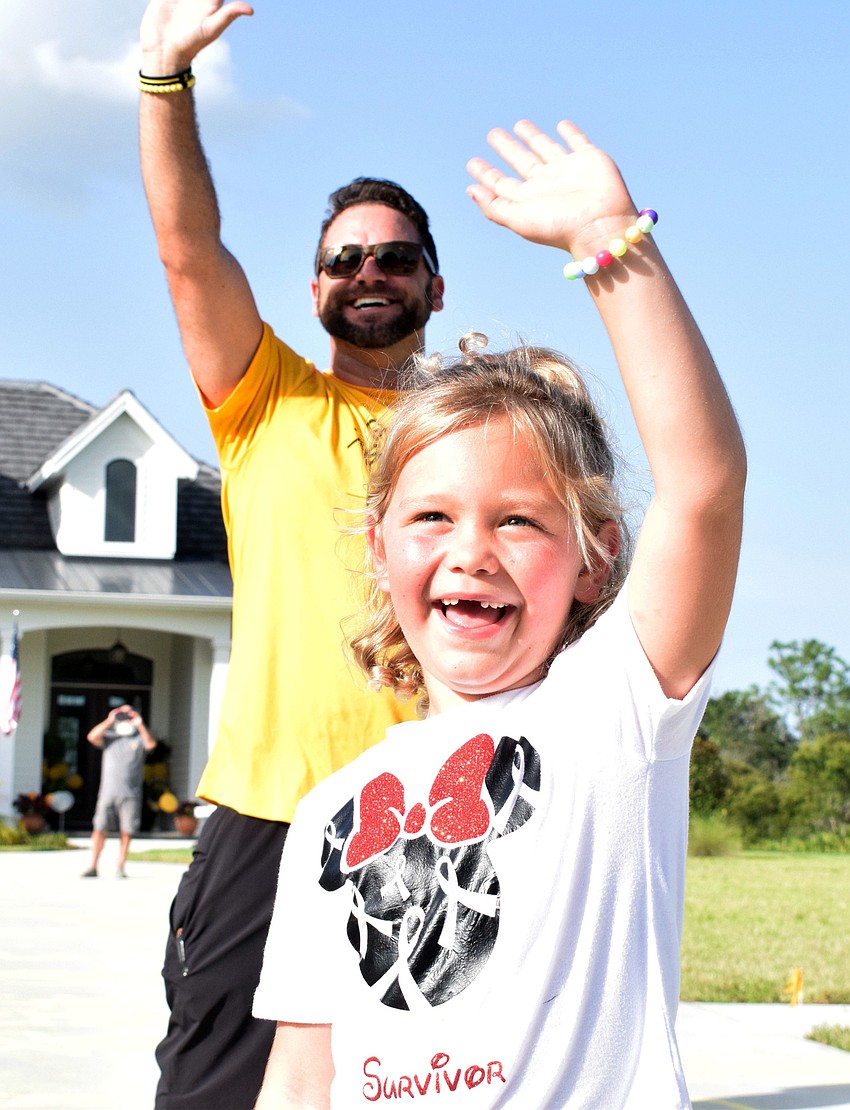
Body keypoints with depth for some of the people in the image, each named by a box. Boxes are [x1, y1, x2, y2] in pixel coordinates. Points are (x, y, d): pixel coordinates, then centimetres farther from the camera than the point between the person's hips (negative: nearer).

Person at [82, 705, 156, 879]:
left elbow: (151, 744, -10)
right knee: (99, 828, -5)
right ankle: (93, 866, -2)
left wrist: (140, 726, -14)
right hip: (108, 791, 0)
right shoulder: (109, 737, 13)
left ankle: (120, 867, 9)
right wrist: (109, 721, -7)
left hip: (131, 794, 0)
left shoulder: (139, 739, 10)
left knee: (126, 831, 0)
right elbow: (92, 737, -4)